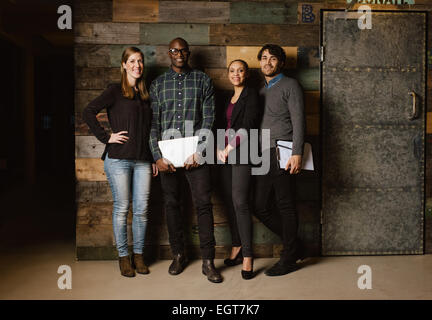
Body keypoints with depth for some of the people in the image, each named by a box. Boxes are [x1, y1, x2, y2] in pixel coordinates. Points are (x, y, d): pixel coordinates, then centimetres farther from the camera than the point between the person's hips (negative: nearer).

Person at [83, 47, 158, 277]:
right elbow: (88, 113, -8)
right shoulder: (115, 90, 1)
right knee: (121, 208, 2)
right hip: (119, 159, -4)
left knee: (141, 209, 5)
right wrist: (106, 137, -11)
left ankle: (138, 255, 19)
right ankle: (123, 256, 16)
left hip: (142, 160, 4)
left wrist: (154, 159, 15)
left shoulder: (145, 94, 16)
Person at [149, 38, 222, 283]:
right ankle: (179, 254, 23)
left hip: (195, 153, -2)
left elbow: (209, 118, 0)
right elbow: (153, 123, 7)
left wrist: (197, 151, -10)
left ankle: (208, 261, 4)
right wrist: (157, 155, -4)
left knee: (203, 204, -5)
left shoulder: (203, 80, 7)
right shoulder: (158, 84, 12)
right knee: (172, 204, 8)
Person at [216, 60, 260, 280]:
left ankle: (247, 256, -8)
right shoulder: (228, 99, 21)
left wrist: (230, 148, -13)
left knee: (240, 203, -13)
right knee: (230, 202, 8)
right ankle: (237, 247, 19)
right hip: (225, 155, 7)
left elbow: (247, 127, -11)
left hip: (242, 154, -7)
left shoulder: (251, 95, -1)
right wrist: (220, 148, 5)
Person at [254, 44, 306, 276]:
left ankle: (289, 259, 10)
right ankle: (292, 245, 23)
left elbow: (298, 121, -7)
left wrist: (297, 153, -18)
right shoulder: (261, 91, 23)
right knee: (260, 207, 6)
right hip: (263, 156, 7)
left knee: (285, 206, -3)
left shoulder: (290, 85, 2)